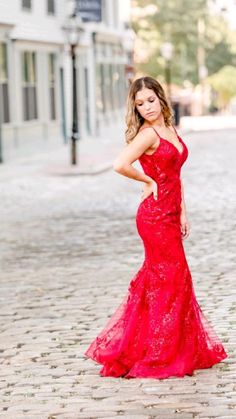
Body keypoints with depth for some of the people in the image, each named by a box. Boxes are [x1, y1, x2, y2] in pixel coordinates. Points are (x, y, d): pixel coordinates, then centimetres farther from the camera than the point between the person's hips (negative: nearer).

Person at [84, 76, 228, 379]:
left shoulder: (169, 130, 11)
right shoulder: (147, 134, -15)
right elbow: (120, 165, -30)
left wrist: (182, 212, 10)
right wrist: (147, 180, -14)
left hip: (169, 214, 8)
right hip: (155, 214, -8)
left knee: (156, 279, 14)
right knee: (170, 279, -3)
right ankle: (161, 355, 6)